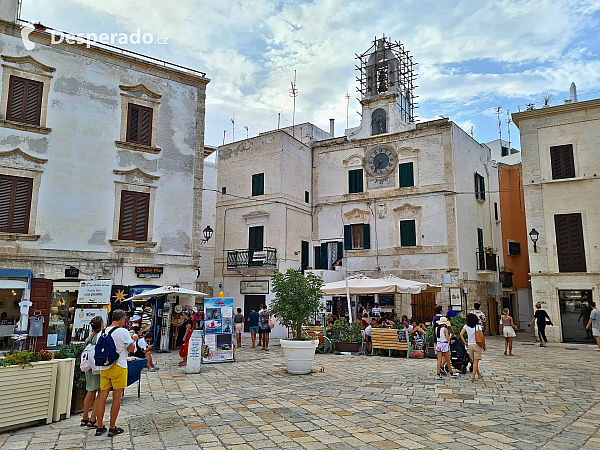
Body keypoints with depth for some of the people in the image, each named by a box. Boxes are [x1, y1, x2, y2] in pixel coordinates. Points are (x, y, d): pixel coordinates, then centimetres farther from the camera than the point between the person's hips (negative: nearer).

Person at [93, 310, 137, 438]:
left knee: (102, 396, 9)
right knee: (116, 397, 2)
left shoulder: (104, 331, 7)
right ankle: (112, 428, 7)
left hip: (104, 367, 6)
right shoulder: (123, 332, -11)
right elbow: (131, 348, -8)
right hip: (118, 366, -6)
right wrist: (133, 339, 13)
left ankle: (100, 427, 15)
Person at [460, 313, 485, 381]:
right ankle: (473, 376, -5)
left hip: (470, 345, 3)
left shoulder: (466, 326, -2)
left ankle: (479, 375, 29)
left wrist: (464, 342, 3)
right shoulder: (478, 326, -9)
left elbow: (461, 334, -8)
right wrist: (484, 345, 0)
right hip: (477, 345, -3)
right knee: (476, 362, 1)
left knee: (474, 361, 17)